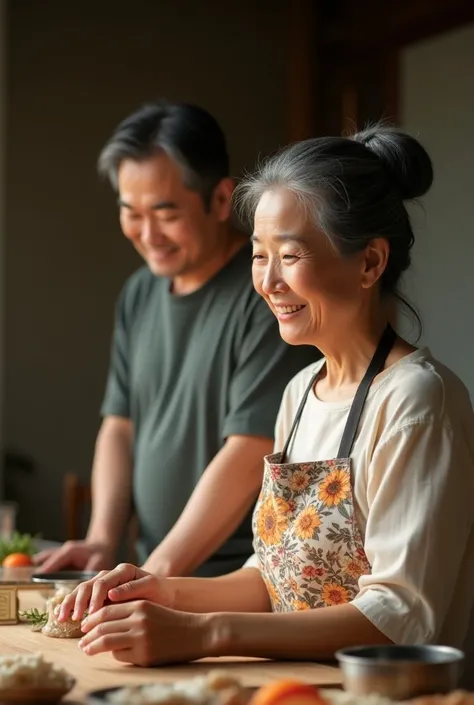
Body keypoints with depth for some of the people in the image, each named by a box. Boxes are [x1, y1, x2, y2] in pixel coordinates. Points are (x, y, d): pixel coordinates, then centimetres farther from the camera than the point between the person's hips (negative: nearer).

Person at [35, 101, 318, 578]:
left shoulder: (267, 295, -12)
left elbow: (250, 457, -17)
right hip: (158, 577, 7)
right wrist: (103, 537, 3)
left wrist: (160, 570, -17)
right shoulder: (139, 294, 13)